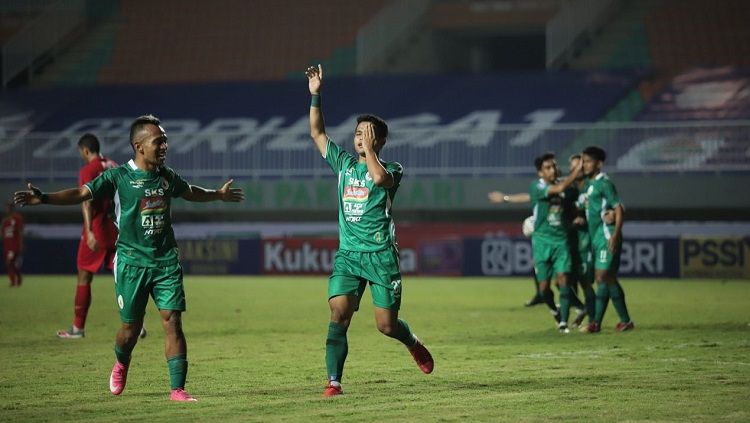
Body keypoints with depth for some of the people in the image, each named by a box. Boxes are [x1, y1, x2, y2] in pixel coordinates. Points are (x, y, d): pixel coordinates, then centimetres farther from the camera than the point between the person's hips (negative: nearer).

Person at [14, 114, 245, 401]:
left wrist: (219, 195, 43)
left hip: (166, 261, 3)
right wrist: (43, 198, -28)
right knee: (131, 326, 5)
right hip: (132, 262, -3)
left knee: (173, 322, -8)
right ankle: (121, 365, 39)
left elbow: (190, 192, 29)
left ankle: (177, 389, -7)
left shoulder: (167, 177, 7)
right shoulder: (119, 177, -7)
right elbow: (82, 193, -14)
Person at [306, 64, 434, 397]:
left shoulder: (392, 169, 0)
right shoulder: (343, 164, 13)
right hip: (347, 255, 3)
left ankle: (413, 343, 34)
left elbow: (379, 177, -25)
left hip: (380, 255, -3)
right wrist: (315, 96, 5)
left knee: (386, 325, -1)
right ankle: (334, 382, -16)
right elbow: (317, 133, 14)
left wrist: (369, 147, -14)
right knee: (339, 314, -16)